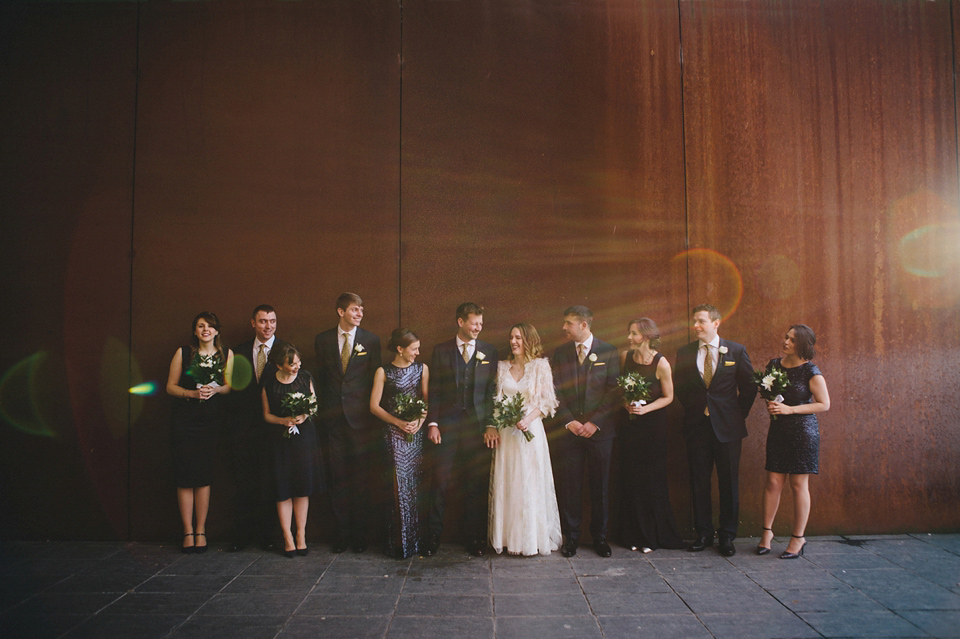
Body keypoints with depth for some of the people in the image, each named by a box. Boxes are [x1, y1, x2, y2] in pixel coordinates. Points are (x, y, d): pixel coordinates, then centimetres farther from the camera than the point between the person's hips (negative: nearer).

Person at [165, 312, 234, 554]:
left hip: (211, 419, 1)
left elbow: (230, 386, 11)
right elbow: (171, 386, 5)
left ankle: (201, 531, 11)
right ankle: (188, 532, 8)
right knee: (185, 475, -2)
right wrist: (193, 393, -11)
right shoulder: (183, 353, 5)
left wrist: (215, 389, -9)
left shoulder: (226, 354, 9)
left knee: (204, 475, 2)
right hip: (184, 418, -1)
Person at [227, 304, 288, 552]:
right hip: (244, 427, 2)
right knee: (243, 484, 7)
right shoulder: (240, 351, 10)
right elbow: (234, 388, 10)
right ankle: (242, 535, 18)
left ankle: (266, 534, 16)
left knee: (268, 483, 5)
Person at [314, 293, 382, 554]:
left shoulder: (371, 340, 4)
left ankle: (360, 534, 16)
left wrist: (372, 412, 0)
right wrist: (322, 411, 6)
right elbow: (321, 378, 11)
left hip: (361, 417, -1)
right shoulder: (323, 340, 7)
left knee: (362, 478, 4)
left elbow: (374, 379, 5)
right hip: (333, 419, 1)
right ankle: (341, 534, 18)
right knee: (338, 478, 6)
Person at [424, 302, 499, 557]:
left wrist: (491, 424, -2)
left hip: (476, 426, 1)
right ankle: (433, 536, 15)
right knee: (439, 481, 1)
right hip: (447, 426, -1)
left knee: (476, 484, 6)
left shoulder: (489, 351, 8)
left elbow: (492, 390, 5)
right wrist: (432, 423, -4)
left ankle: (474, 537, 19)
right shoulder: (441, 351, 6)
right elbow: (434, 391, 4)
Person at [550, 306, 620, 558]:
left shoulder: (608, 352, 2)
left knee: (600, 485, 6)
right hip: (568, 430, 1)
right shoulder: (560, 353, 8)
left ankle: (599, 536, 20)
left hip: (599, 430, -1)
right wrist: (569, 421, -6)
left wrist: (594, 422, -9)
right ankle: (571, 537, 15)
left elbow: (613, 392, -2)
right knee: (569, 485, 3)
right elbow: (556, 391, 5)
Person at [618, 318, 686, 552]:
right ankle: (634, 535, 17)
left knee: (652, 479, 2)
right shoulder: (625, 357, -1)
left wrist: (646, 408, -15)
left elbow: (668, 396, -2)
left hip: (653, 425, -3)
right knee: (631, 479, 5)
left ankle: (653, 536, 17)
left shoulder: (661, 363, -11)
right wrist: (626, 403, -6)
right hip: (628, 424, 3)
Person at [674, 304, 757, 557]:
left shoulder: (736, 351, 1)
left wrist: (738, 415, 2)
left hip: (728, 427, -1)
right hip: (697, 425, 2)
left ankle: (727, 536, 18)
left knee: (729, 484, 5)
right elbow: (679, 387, 13)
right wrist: (693, 408, 6)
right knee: (699, 483, 7)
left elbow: (749, 387, 5)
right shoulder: (684, 353, 6)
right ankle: (703, 534, 20)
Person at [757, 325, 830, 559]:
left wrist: (790, 409, -15)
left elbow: (824, 404, -8)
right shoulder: (773, 364, 6)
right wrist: (769, 404, -2)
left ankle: (798, 538, 15)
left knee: (799, 485, 3)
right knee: (773, 482, 4)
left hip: (803, 430, -4)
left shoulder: (810, 371, -10)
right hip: (778, 429, 4)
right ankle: (767, 531, 17)